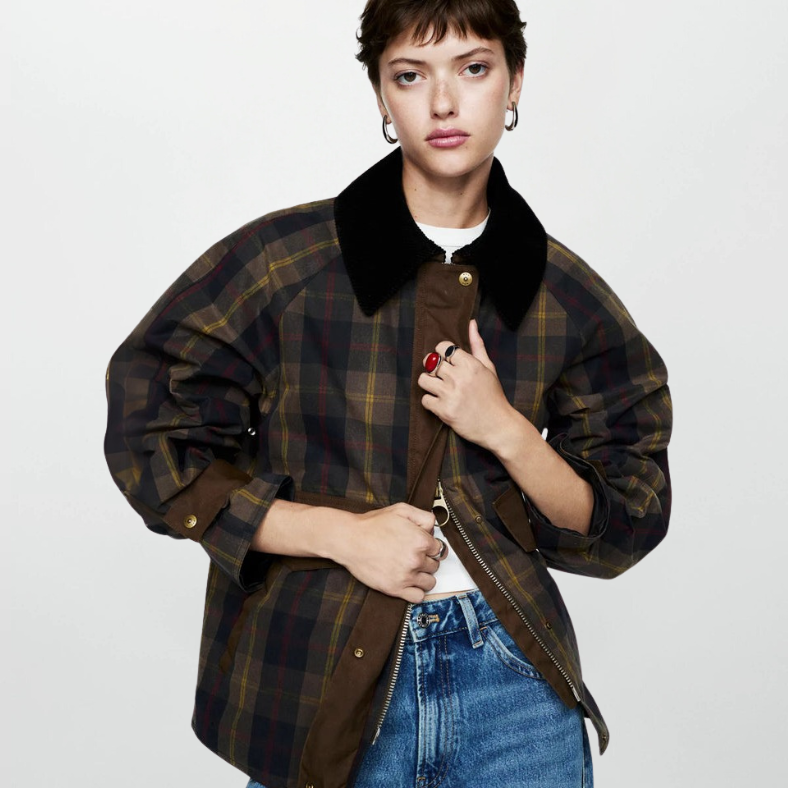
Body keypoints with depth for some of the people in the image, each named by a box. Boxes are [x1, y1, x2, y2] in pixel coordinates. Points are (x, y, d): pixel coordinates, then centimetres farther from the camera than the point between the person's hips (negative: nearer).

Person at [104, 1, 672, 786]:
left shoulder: (568, 298, 1)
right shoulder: (281, 259, -6)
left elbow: (624, 526, 5)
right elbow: (151, 441, -5)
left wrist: (507, 431, -14)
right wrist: (342, 532, -14)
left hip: (510, 678, 2)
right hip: (319, 682, -1)